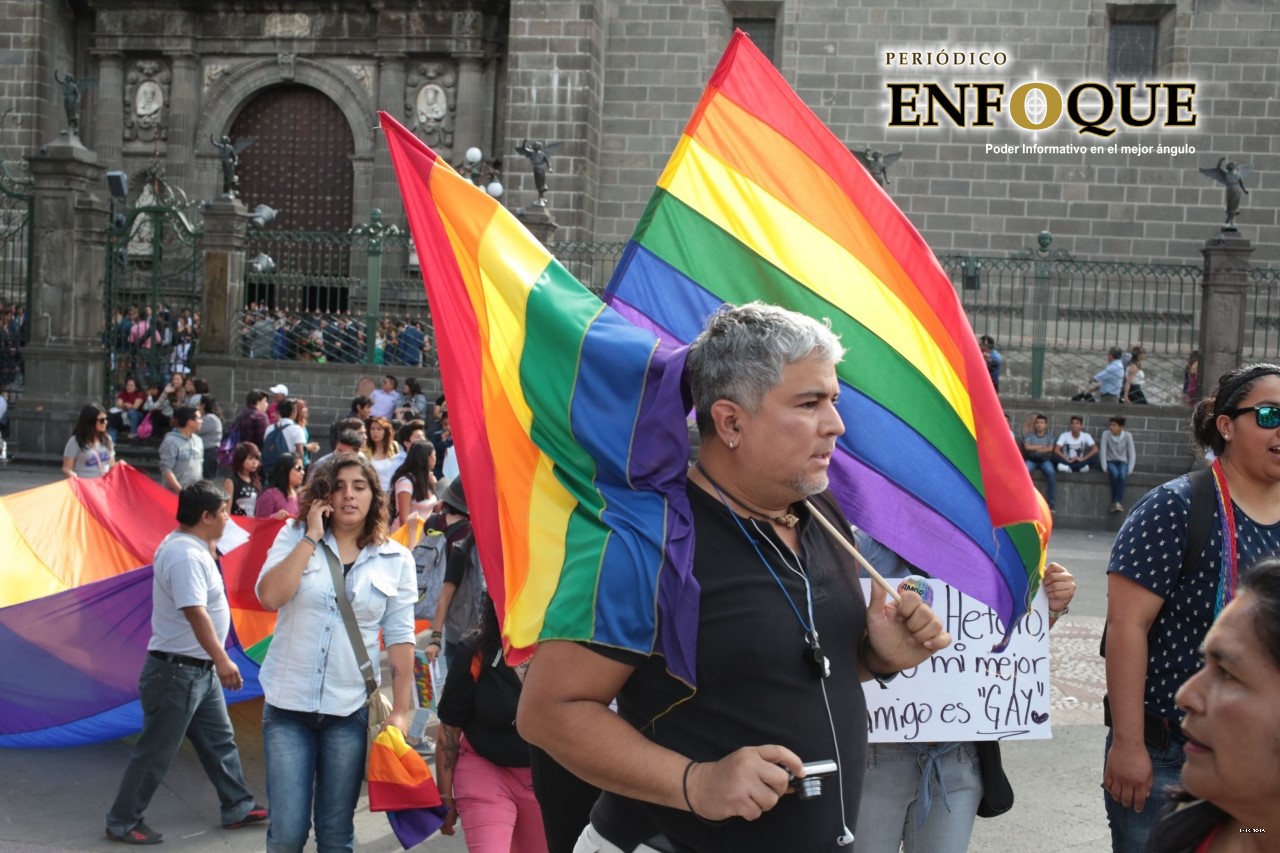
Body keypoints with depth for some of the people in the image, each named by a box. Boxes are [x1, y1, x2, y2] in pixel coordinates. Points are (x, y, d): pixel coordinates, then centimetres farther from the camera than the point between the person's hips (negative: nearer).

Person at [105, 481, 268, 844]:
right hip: (177, 671, -10)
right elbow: (195, 612, -34)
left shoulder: (190, 545, 7)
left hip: (199, 669, 10)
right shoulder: (185, 555, -25)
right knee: (156, 751, 2)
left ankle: (238, 807, 27)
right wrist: (222, 660, -38)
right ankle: (123, 821, 15)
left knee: (219, 740, 17)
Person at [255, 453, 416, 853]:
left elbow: (399, 638, 1)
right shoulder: (295, 536, 0)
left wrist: (400, 711, -1)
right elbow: (270, 596, -16)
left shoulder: (396, 560, 0)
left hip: (351, 709, 0)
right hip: (288, 703, 0)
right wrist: (311, 536, -15)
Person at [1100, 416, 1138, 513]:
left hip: (1122, 462, 1)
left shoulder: (1127, 436, -6)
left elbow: (1132, 454, -6)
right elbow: (1103, 452, -9)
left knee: (1122, 475, -35)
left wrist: (1129, 470, -14)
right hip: (1110, 462, -1)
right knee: (1115, 474, -35)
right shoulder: (1106, 434, -8)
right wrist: (1105, 468, -17)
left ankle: (1117, 502, -35)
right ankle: (1117, 502, -25)